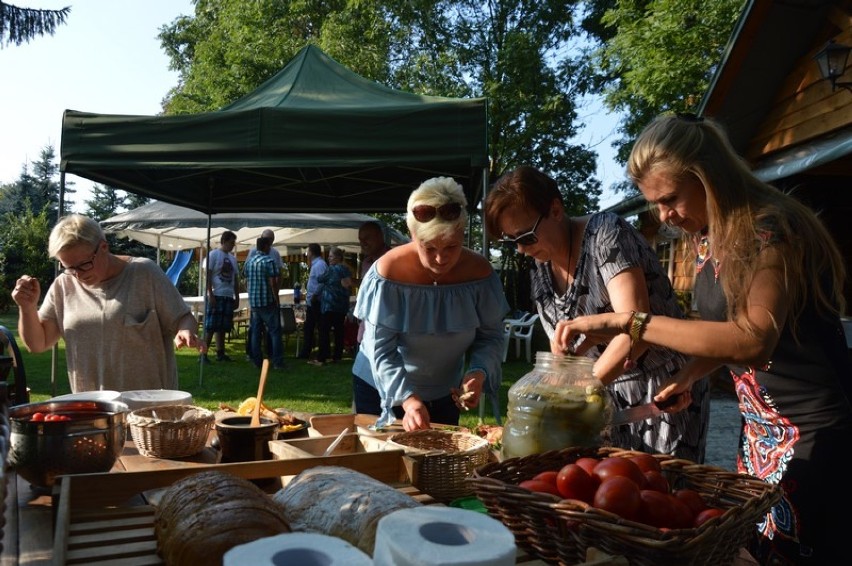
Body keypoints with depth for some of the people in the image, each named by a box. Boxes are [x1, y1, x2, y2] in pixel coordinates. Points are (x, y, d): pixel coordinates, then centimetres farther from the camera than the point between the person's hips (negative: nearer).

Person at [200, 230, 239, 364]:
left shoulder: (233, 258, 16)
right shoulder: (214, 254, -4)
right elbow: (207, 275, -9)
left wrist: (237, 297, 15)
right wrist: (210, 295, -16)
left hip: (228, 296, 6)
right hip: (216, 295, -6)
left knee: (223, 327, 9)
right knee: (210, 327, -6)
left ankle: (220, 353, 15)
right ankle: (203, 354, -4)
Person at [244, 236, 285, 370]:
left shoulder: (249, 262, 11)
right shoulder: (268, 261, -11)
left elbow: (246, 282, 16)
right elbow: (273, 283, -14)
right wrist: (276, 299, -6)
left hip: (253, 301, 7)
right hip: (267, 301, -6)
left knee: (255, 331, 10)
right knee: (274, 331, -2)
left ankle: (257, 361, 12)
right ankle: (277, 362, -5)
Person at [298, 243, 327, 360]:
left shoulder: (320, 264, -15)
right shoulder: (316, 264, 17)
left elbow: (322, 282, -25)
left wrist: (314, 296, -20)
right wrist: (309, 295, 17)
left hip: (316, 302, -10)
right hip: (311, 302, 10)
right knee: (308, 328, 14)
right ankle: (305, 353, 21)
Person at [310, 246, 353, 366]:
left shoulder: (332, 269, -12)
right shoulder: (347, 270, 11)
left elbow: (320, 279, 0)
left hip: (329, 304, -8)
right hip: (342, 305, 8)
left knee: (324, 331, -6)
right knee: (339, 330, 9)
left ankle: (321, 358, -7)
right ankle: (337, 356, 11)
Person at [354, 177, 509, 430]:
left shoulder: (479, 271, -17)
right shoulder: (389, 271, -26)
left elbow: (489, 336, -9)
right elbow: (381, 349, -25)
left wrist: (479, 373, -29)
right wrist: (407, 399, -36)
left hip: (446, 392, 3)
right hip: (387, 388, -3)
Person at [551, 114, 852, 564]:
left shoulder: (771, 228, -20)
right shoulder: (707, 236, 5)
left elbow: (753, 338, -33)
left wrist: (627, 322, -35)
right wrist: (692, 373, -1)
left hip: (814, 429, -7)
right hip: (760, 426, 7)